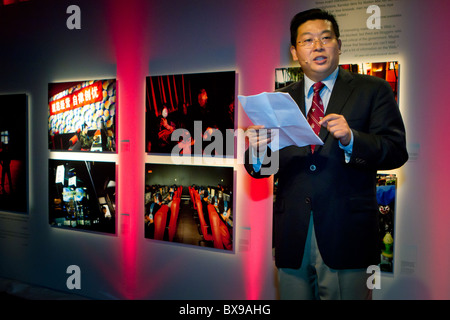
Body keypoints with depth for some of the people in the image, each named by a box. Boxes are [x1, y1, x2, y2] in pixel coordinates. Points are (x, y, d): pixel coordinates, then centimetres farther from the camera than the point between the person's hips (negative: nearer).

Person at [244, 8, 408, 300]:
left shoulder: (373, 90, 4)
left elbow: (396, 151, -4)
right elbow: (263, 167, 8)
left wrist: (351, 139, -22)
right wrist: (258, 152, -15)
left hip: (345, 235, -2)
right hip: (292, 237, 3)